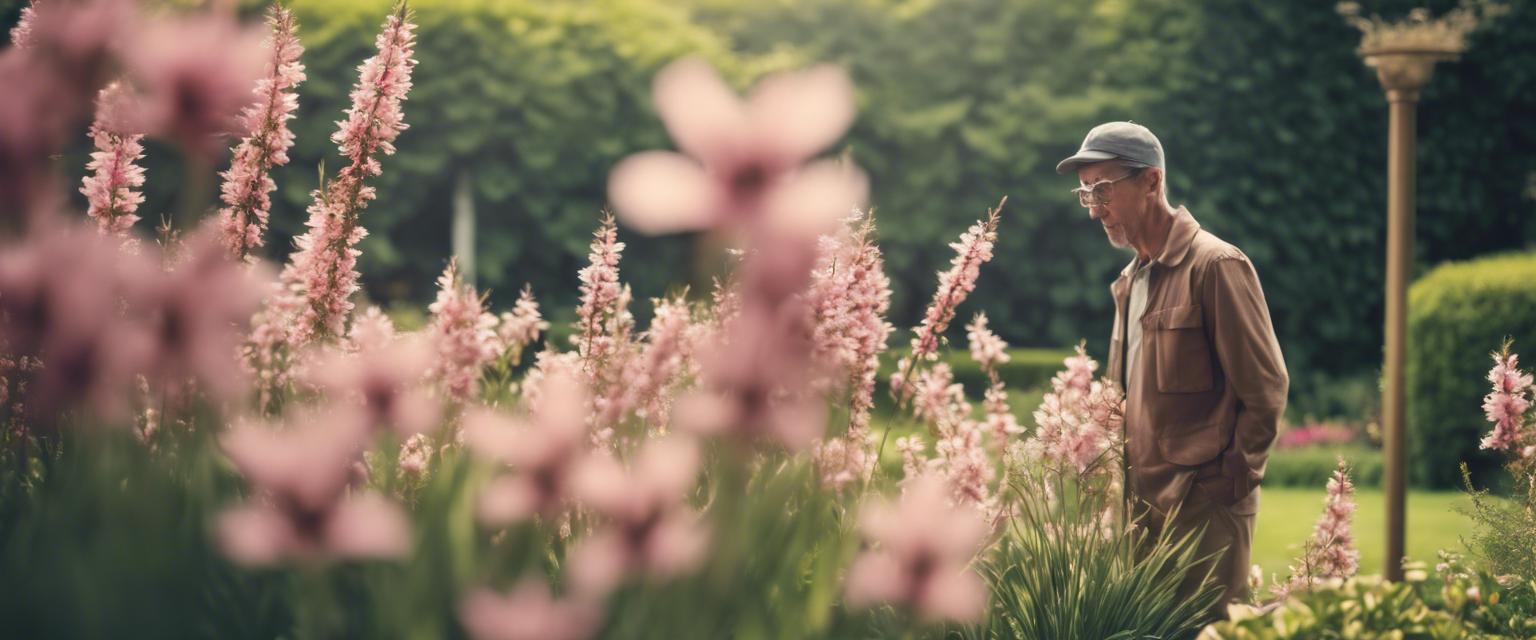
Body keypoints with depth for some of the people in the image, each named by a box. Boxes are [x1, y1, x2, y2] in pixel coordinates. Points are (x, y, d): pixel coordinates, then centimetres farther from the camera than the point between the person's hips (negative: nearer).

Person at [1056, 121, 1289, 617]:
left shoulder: (1215, 266, -9)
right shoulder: (1130, 281, 17)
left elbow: (1265, 388, -11)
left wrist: (1228, 482, -11)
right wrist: (1131, 491, 13)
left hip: (1204, 511, -8)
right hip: (1145, 506, 8)